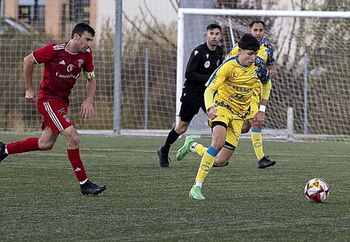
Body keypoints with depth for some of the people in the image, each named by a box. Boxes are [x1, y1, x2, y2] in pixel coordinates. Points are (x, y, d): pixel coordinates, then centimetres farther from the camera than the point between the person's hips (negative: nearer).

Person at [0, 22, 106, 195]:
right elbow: (28, 61, -6)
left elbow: (91, 79, 12)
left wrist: (88, 101, -3)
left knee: (46, 144, 12)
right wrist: (29, 89, -3)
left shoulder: (86, 54, -2)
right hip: (48, 99, -8)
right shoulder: (54, 50, -19)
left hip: (62, 101, 8)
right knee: (72, 137, -18)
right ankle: (84, 184, -12)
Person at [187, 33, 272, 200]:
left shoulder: (259, 66, -6)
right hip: (222, 106, -5)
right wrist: (210, 108, -41)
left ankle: (194, 147, 31)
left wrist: (261, 110, 11)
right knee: (218, 142, -31)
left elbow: (266, 85, 15)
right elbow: (209, 90, -21)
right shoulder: (229, 66, -18)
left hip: (239, 114, 5)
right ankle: (197, 186, -28)